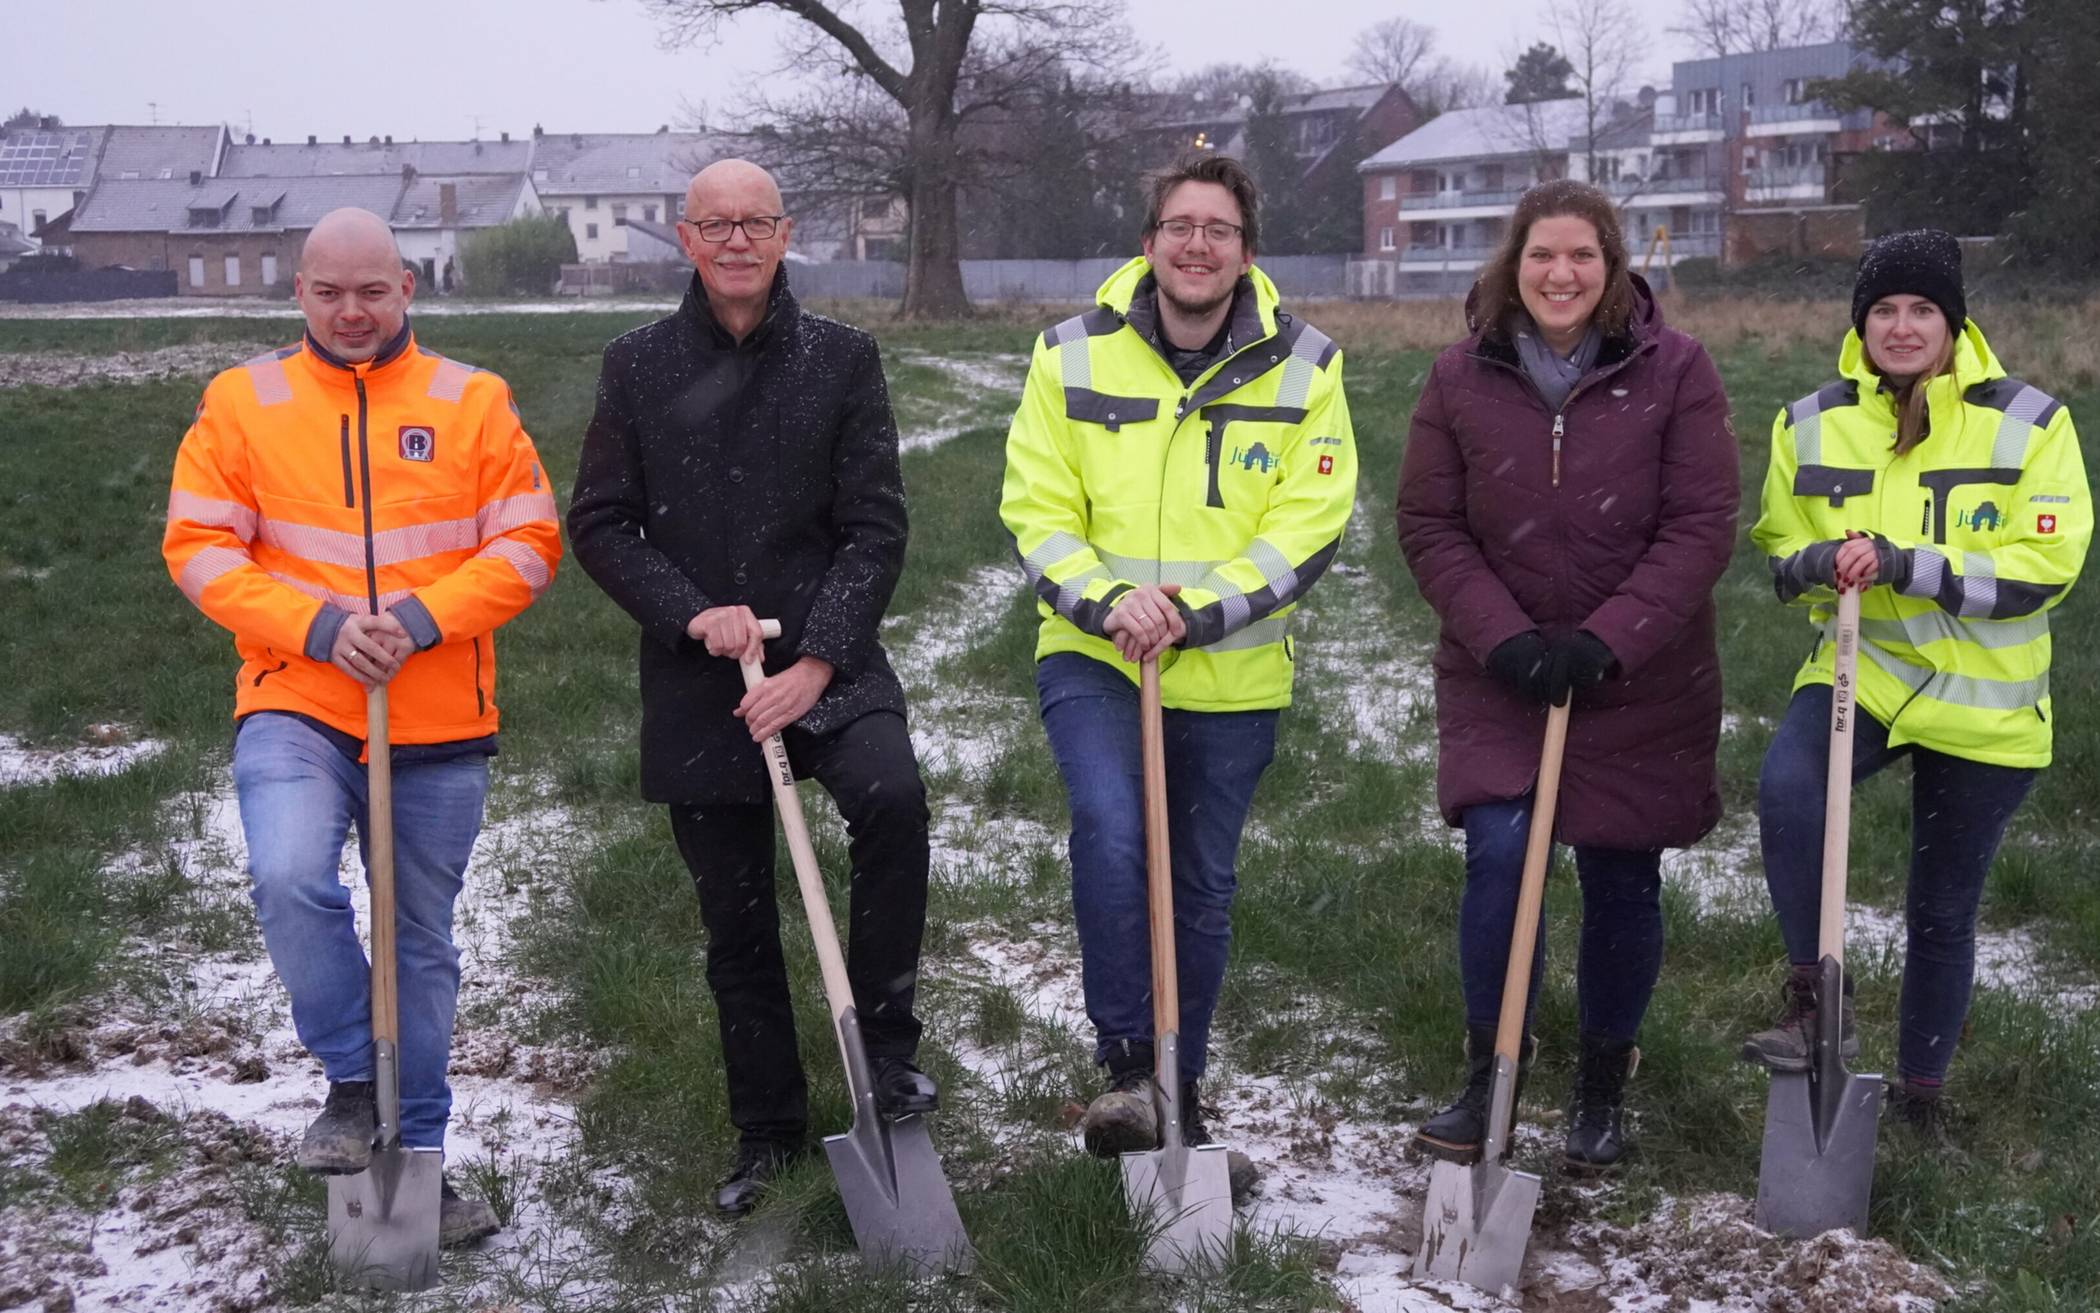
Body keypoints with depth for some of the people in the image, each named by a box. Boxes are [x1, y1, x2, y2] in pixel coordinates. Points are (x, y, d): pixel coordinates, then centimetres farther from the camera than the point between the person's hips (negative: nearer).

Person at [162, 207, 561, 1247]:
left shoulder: (472, 402, 3)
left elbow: (529, 544, -1)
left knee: (421, 942, 11)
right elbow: (200, 548, -2)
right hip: (295, 707, -1)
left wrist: (423, 617, -16)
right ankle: (354, 1081, -1)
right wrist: (318, 626, -16)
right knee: (289, 881, -27)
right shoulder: (241, 401, 3)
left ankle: (415, 1156, 27)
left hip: (441, 728, 1)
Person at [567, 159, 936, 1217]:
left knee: (892, 797, -31)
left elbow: (875, 526, -4)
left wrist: (818, 661, -14)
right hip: (696, 680, 2)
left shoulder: (841, 358, 0)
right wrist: (690, 613, -12)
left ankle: (883, 1037, -11)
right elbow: (598, 524, 3)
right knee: (735, 919, 10)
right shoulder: (638, 366, 3)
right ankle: (768, 1129, 27)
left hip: (827, 658, -1)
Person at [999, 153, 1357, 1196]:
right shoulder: (1074, 357, -3)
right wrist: (1106, 601, -22)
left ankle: (1180, 1098, 32)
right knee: (1109, 830, -27)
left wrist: (1199, 611, -20)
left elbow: (1310, 523, -7)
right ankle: (1124, 1060, -8)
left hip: (1232, 679, 2)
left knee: (1204, 890, 13)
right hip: (1091, 655, -1)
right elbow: (1036, 511, -3)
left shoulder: (1302, 367, -3)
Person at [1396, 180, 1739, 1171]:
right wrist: (1506, 638, -13)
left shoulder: (1675, 372, -7)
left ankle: (1604, 1084, 28)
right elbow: (1428, 525, -1)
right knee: (1498, 852, -15)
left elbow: (1701, 527, -10)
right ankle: (1490, 1068, 5)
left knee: (1622, 881, 8)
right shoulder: (1460, 378, -2)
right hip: (1497, 674, 1)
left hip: (1642, 684, 0)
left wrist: (1603, 642, -19)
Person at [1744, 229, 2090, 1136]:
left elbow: (2045, 566, -13)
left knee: (1943, 911, 11)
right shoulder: (1812, 424, 1)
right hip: (1858, 671, 1)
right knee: (1786, 786, -32)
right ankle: (1816, 998, -16)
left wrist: (1905, 565, -26)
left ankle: (1919, 1097, 31)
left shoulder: (2027, 422, -7)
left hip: (1983, 705, -1)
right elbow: (1779, 552, 8)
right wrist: (1822, 562, -17)